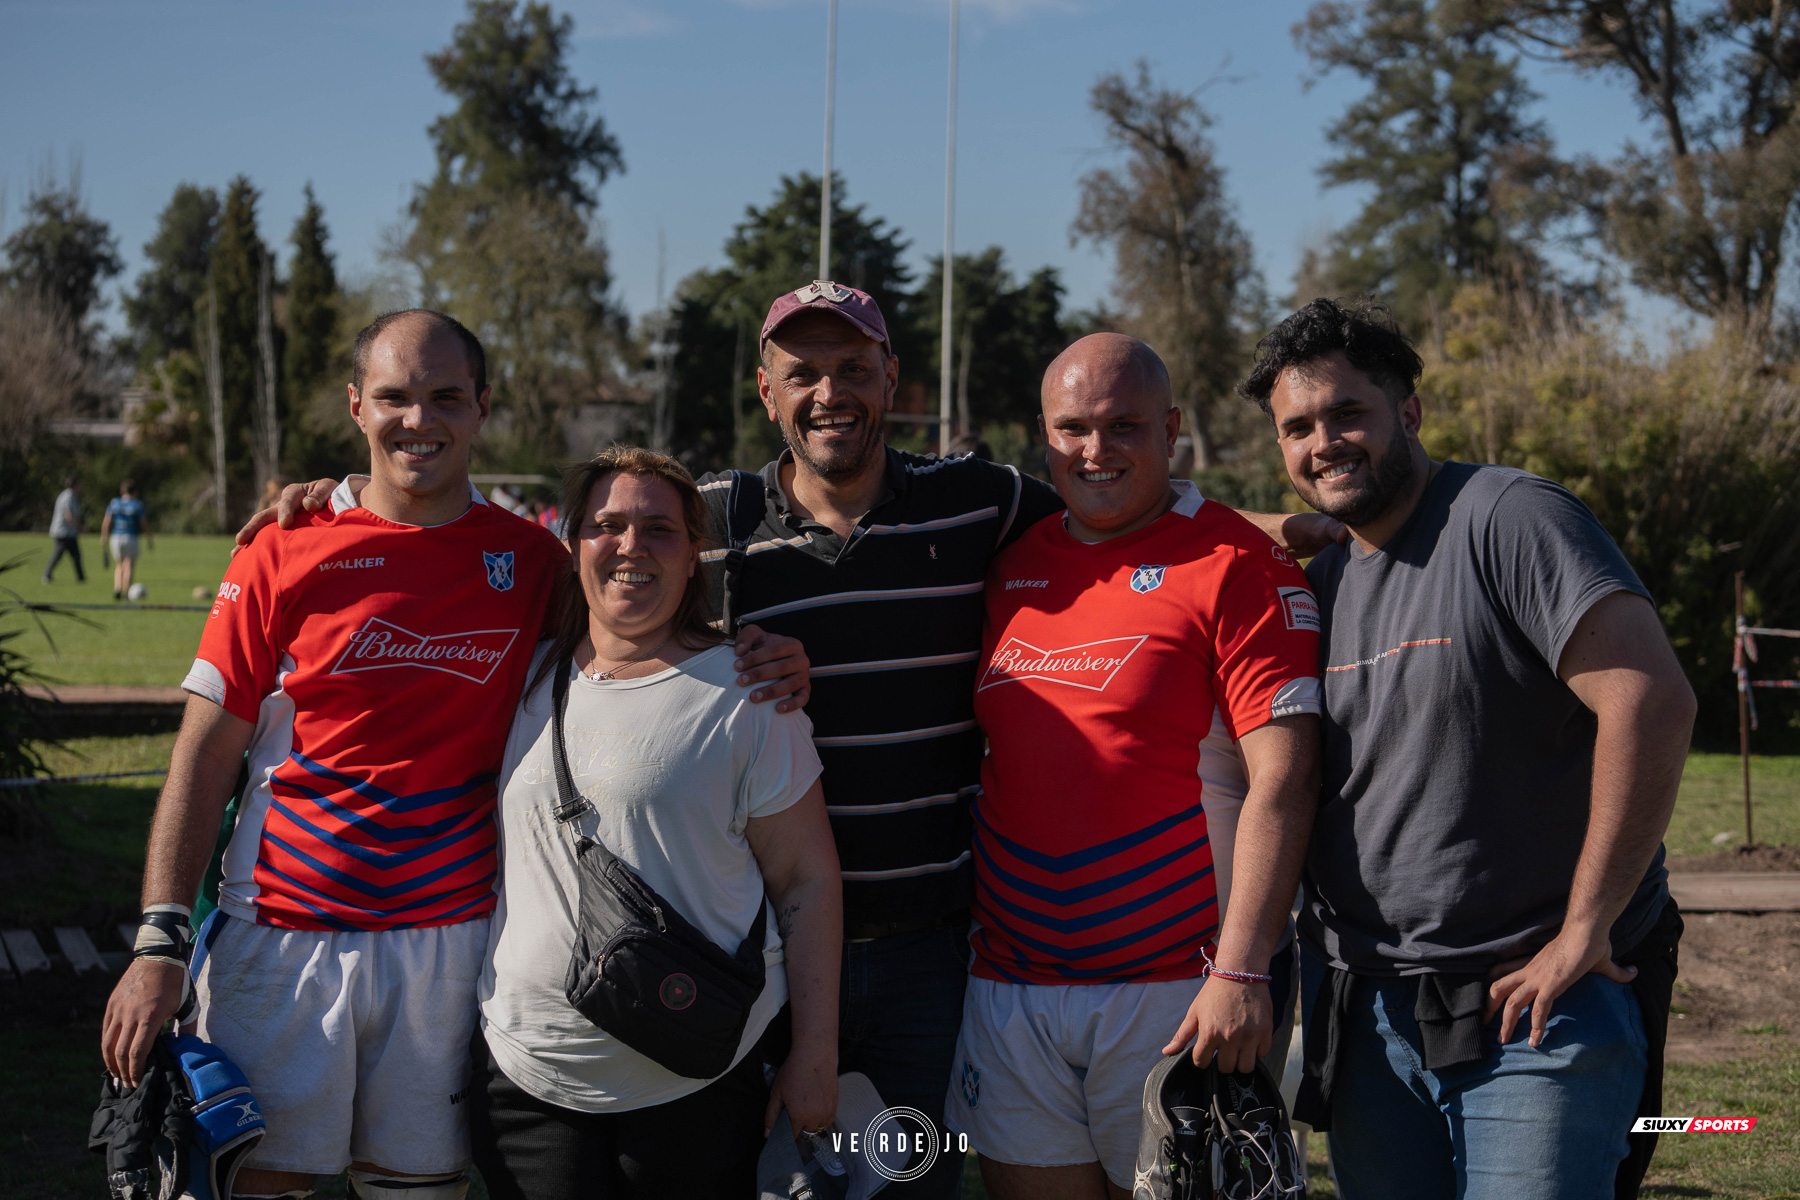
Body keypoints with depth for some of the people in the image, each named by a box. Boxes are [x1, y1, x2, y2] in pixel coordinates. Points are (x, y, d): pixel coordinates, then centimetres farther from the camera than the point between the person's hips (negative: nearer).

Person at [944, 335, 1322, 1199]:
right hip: (1010, 989, 5)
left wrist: (1242, 973, -19)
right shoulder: (1007, 564, 11)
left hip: (1181, 989, -5)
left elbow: (1281, 779, -13)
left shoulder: (1236, 565, -7)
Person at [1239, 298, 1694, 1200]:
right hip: (1366, 1017, 7)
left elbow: (1651, 701, -23)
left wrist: (1585, 931, -20)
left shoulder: (1507, 519, -12)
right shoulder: (1316, 585, 12)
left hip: (1534, 1008, -7)